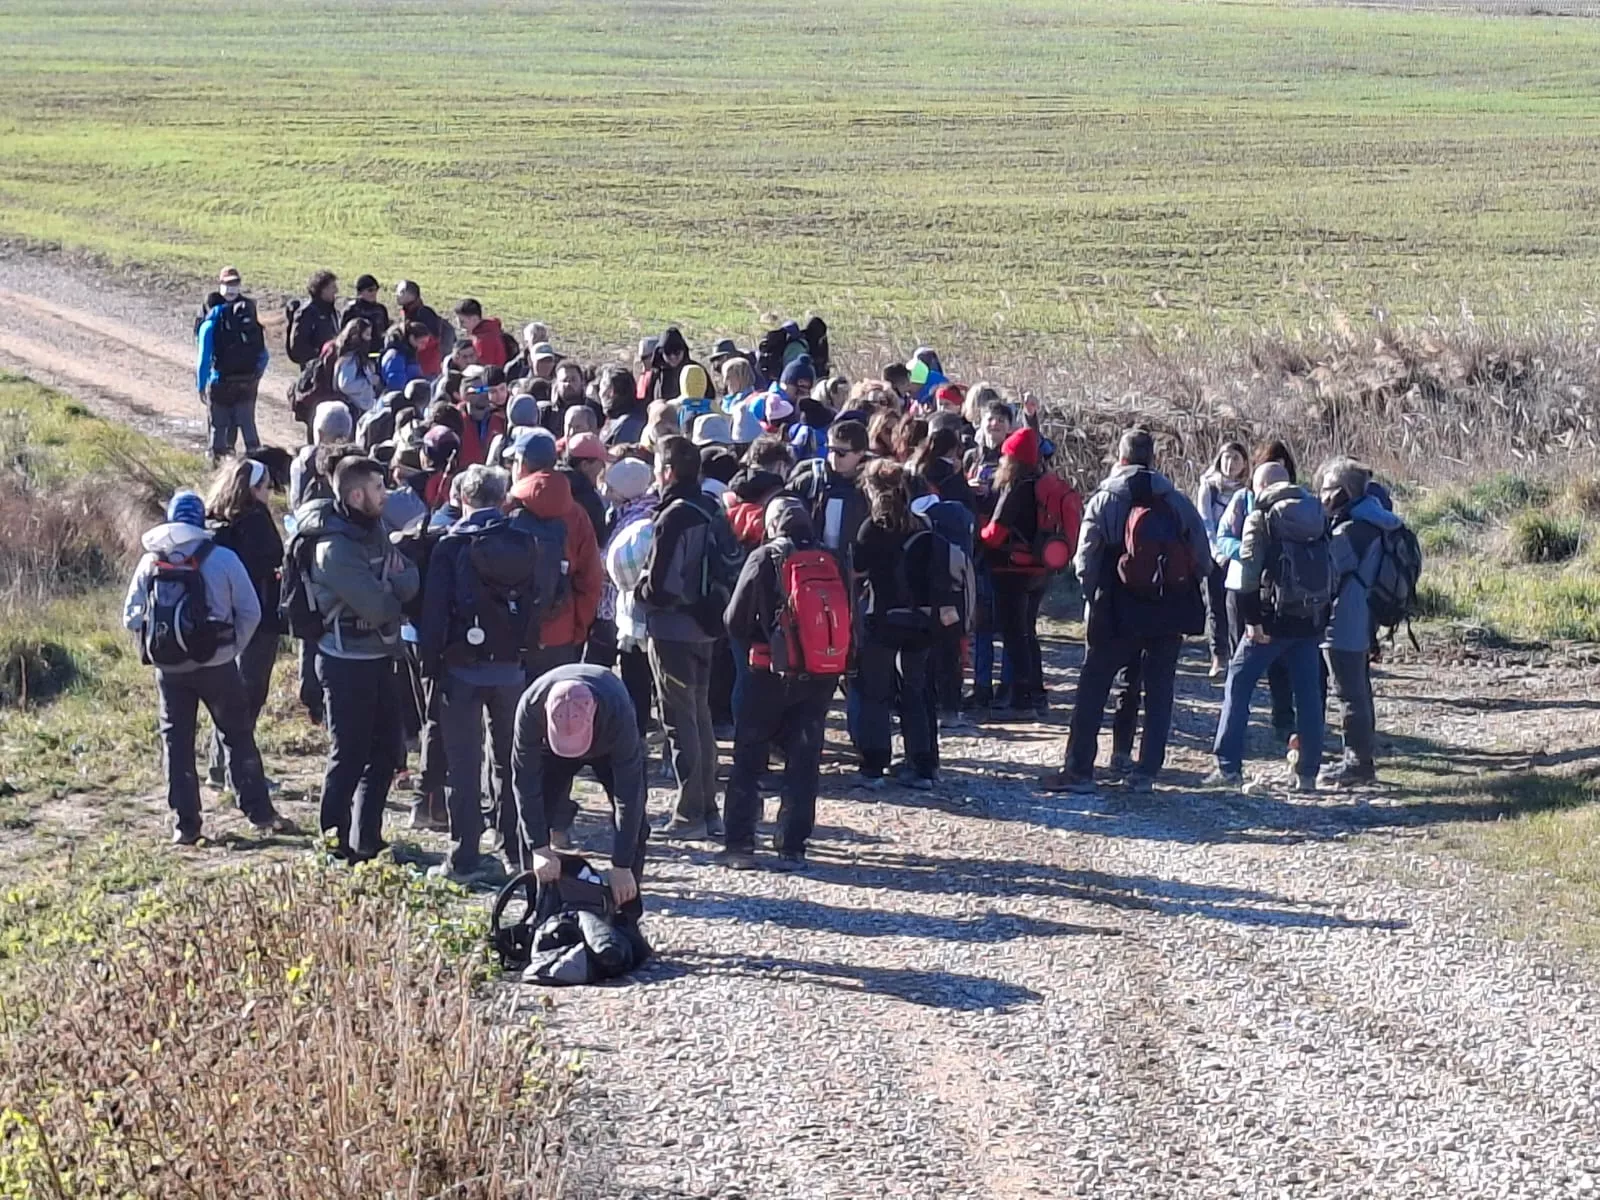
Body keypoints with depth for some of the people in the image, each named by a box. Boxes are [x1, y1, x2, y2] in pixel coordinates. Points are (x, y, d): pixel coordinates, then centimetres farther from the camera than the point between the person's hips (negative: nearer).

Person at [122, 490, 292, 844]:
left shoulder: (150, 562, 2)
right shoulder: (223, 559, -6)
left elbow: (131, 616, 4)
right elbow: (250, 612, -5)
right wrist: (233, 647, 6)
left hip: (168, 668, 2)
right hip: (216, 665, -2)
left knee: (176, 741, 9)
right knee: (238, 735, 10)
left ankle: (185, 824, 6)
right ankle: (260, 813, 9)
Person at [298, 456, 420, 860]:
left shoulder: (375, 530, 6)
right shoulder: (335, 547, -21)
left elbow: (409, 580, 0)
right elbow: (378, 606, -26)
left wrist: (396, 585, -21)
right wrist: (396, 590, -5)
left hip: (379, 658, 9)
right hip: (347, 663, -9)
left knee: (385, 751, 15)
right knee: (349, 756, 1)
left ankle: (366, 840, 26)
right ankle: (336, 843, 12)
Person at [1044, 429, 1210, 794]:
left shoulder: (1104, 501, -5)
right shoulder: (1177, 502, 3)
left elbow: (1085, 560, -9)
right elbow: (1202, 558, 2)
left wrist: (1095, 597, 6)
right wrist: (1183, 594, 14)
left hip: (1117, 613, -2)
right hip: (1170, 615, 2)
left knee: (1092, 690, 5)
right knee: (1159, 692, 11)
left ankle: (1079, 771, 2)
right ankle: (1147, 772, 9)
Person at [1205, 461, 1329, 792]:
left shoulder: (1261, 518, -5)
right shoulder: (1318, 515, 12)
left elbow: (1250, 573, -14)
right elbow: (1331, 570, 14)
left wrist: (1252, 619, -14)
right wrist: (1323, 616, 16)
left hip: (1273, 619, -5)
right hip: (1311, 619, 5)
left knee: (1238, 685, 3)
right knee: (1308, 694, 9)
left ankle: (1228, 767, -2)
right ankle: (1307, 772, 9)